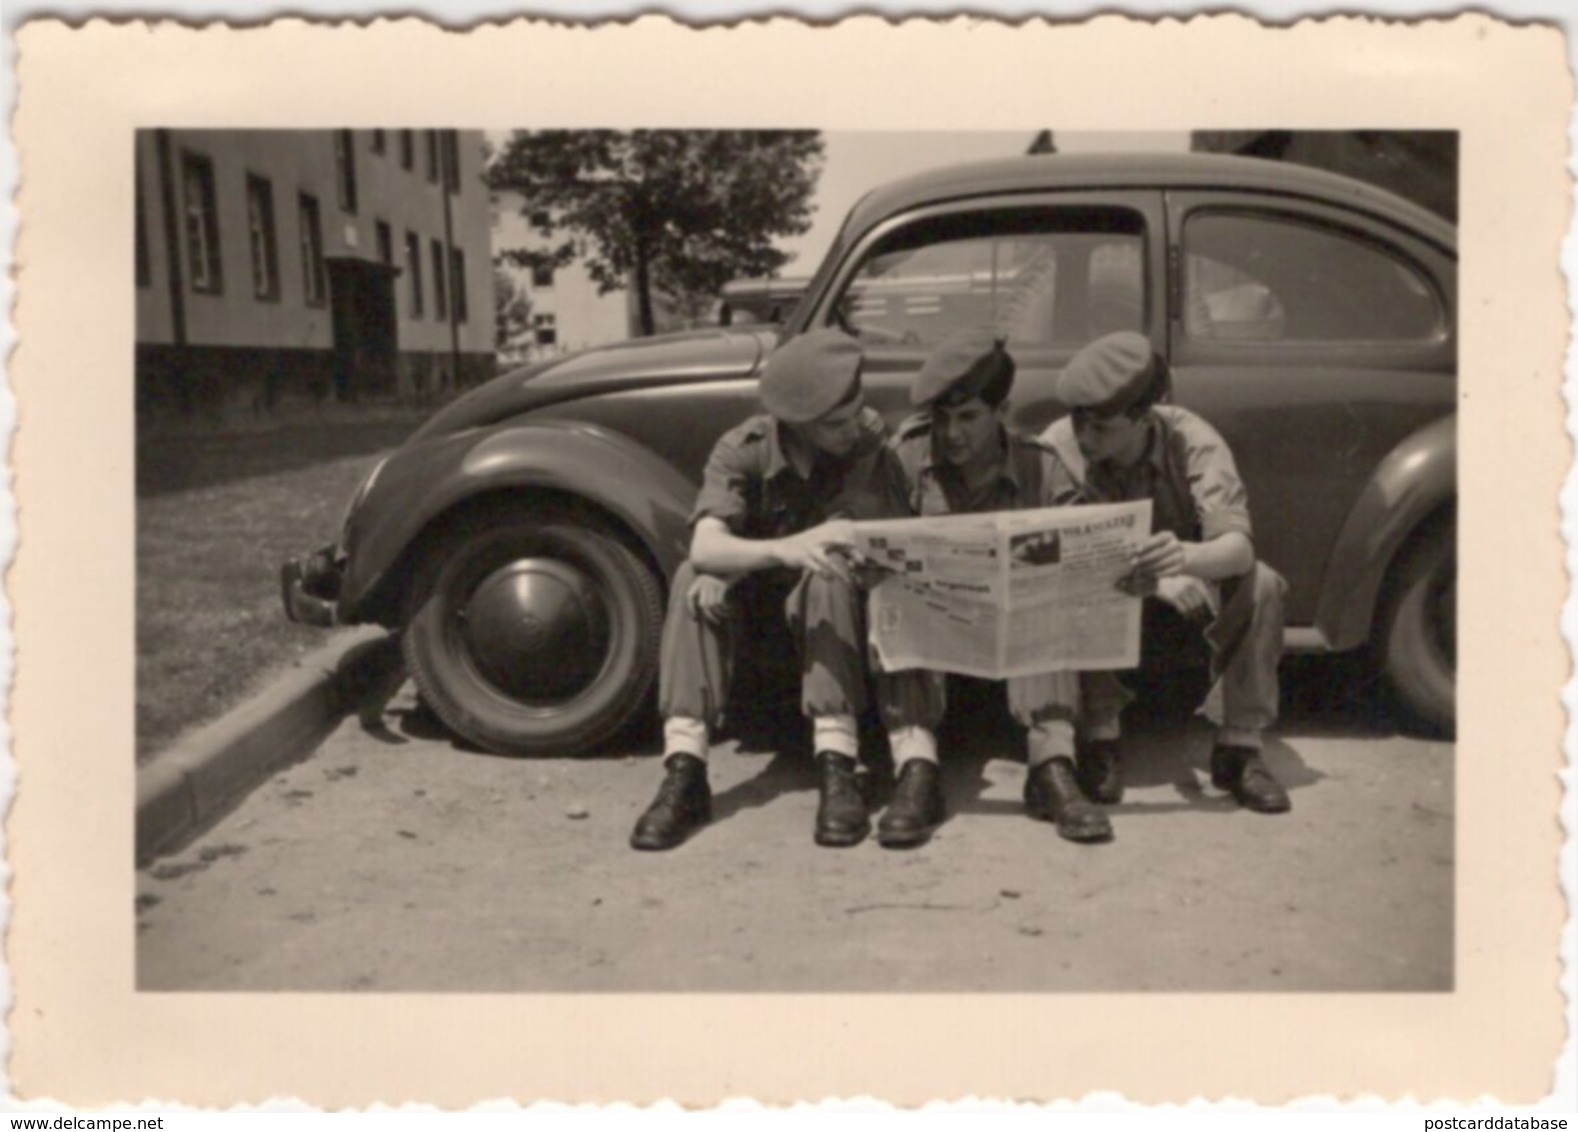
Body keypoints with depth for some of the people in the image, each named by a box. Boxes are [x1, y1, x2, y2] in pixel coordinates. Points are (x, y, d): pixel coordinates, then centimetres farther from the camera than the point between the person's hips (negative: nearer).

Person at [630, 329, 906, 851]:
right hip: (753, 587, 0)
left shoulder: (869, 437, -19)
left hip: (823, 590, 0)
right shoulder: (742, 450, -21)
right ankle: (684, 771, -35)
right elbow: (705, 548, -34)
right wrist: (783, 549, -56)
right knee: (692, 577, -31)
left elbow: (866, 532, -27)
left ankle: (837, 768, -40)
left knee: (829, 570, -35)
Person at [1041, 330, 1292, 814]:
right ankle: (1099, 741, -18)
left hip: (1183, 587, 1)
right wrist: (1154, 579, -40)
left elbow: (1239, 546, -32)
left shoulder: (1193, 442, -21)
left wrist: (1187, 557, -57)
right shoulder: (1059, 446, -23)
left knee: (1259, 583, -28)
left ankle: (1239, 748, -16)